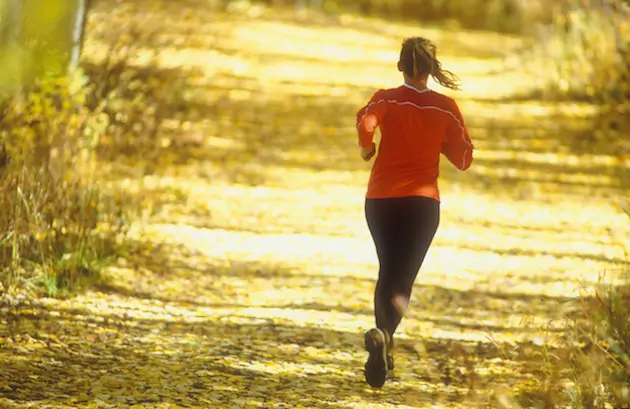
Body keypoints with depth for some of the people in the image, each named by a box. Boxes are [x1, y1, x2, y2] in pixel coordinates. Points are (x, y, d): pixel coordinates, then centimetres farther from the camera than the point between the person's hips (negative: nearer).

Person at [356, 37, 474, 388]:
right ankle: (384, 334, -31)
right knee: (403, 277, -2)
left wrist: (367, 148, -4)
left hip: (381, 198, 0)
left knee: (387, 272, 19)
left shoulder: (387, 99, -3)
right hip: (423, 201, 0)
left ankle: (384, 345, 12)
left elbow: (366, 123, -24)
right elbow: (463, 158, 2)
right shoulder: (446, 108, 1)